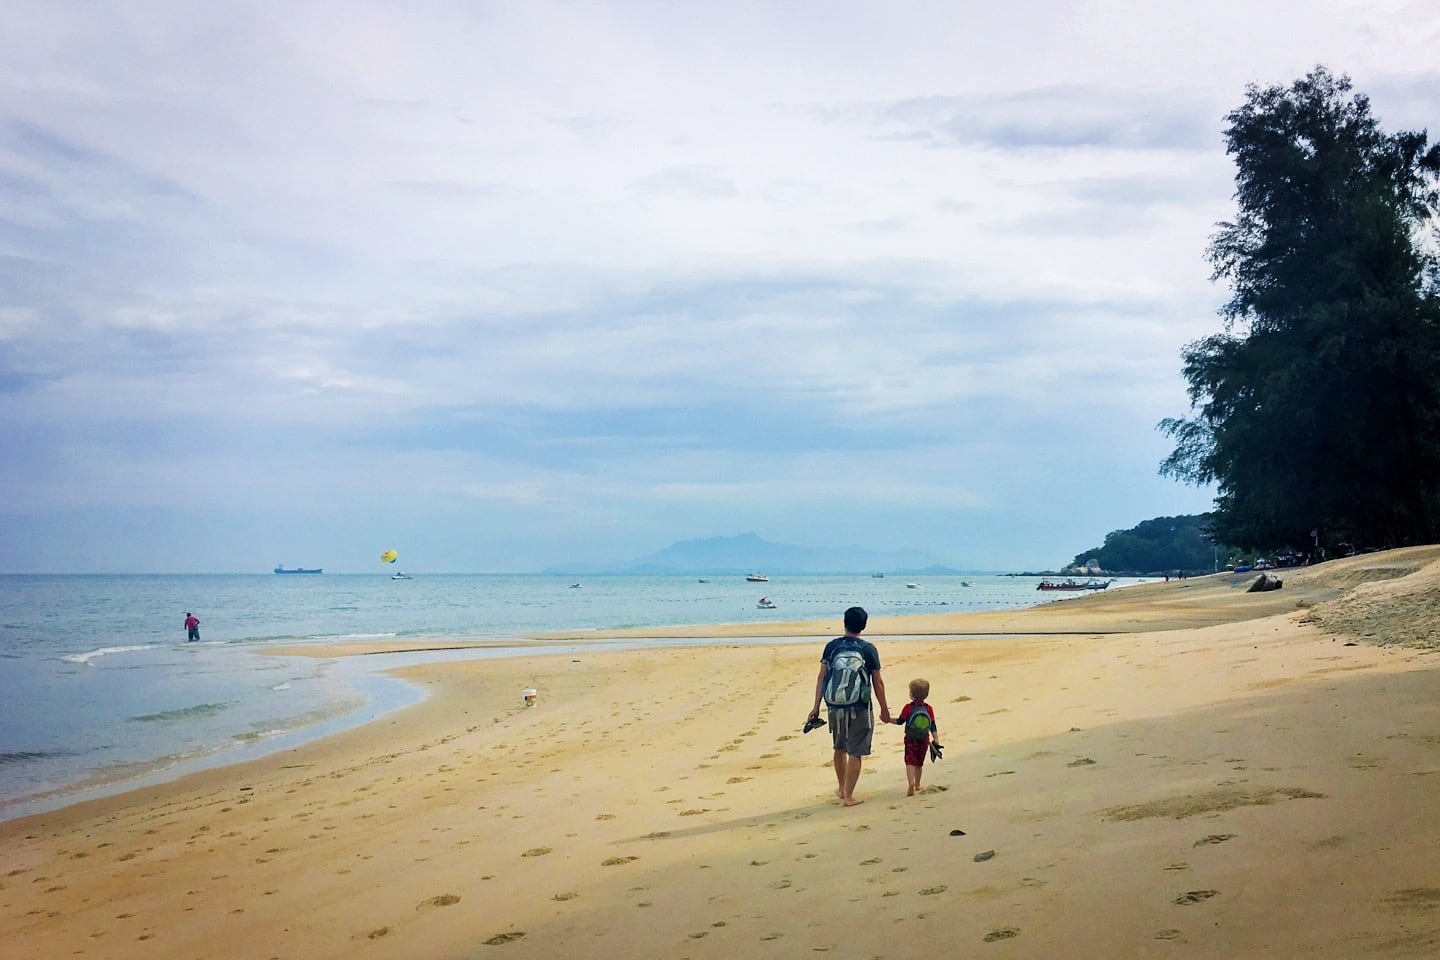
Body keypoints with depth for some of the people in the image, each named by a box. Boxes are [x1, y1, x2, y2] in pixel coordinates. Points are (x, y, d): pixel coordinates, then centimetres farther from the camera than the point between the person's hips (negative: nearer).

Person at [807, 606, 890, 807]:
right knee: (855, 753, 4)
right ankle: (848, 796, 3)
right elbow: (878, 682, -4)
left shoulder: (832, 646, -2)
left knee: (840, 748, 21)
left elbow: (821, 677, -1)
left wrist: (816, 706, 6)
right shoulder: (868, 649, -7)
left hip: (835, 706, 3)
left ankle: (841, 788, 36)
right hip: (860, 708, -3)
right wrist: (884, 709, 7)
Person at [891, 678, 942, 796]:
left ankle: (911, 783, -30)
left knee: (910, 761, -8)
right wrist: (936, 740, -1)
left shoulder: (908, 708, -8)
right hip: (924, 740, 4)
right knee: (919, 763, 18)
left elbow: (900, 721, -1)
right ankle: (917, 784, 30)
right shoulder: (929, 709, 0)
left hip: (910, 740, -3)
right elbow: (933, 727, -3)